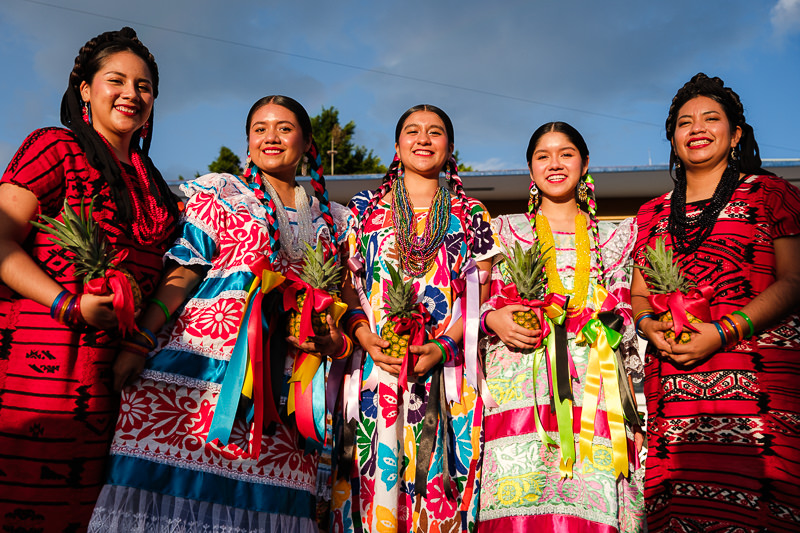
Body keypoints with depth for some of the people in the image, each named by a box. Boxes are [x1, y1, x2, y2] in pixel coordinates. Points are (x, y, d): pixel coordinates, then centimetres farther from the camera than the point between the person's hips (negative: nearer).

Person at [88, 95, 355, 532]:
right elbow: (183, 271, 2)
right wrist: (139, 344, -9)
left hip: (285, 383, 3)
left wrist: (335, 342, 0)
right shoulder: (218, 193, 12)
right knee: (173, 486, -11)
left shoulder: (333, 219, 20)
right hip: (205, 360, -2)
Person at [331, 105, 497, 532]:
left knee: (438, 483, 0)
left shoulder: (471, 214, 11)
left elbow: (483, 294, 5)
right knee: (376, 477, -1)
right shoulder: (364, 208, 13)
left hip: (447, 370, 0)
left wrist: (444, 345, -10)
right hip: (375, 366, 1)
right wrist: (364, 336, -9)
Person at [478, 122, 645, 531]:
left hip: (594, 394, 1)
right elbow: (486, 305, 14)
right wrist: (494, 319, -9)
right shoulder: (505, 232, 16)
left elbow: (627, 326, 16)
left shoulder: (614, 238, 19)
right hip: (521, 389, -1)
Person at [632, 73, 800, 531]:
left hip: (761, 382, -3)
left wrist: (725, 331, -13)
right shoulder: (653, 214, 20)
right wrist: (650, 325, -2)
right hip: (672, 386, 3)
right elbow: (639, 294, 21)